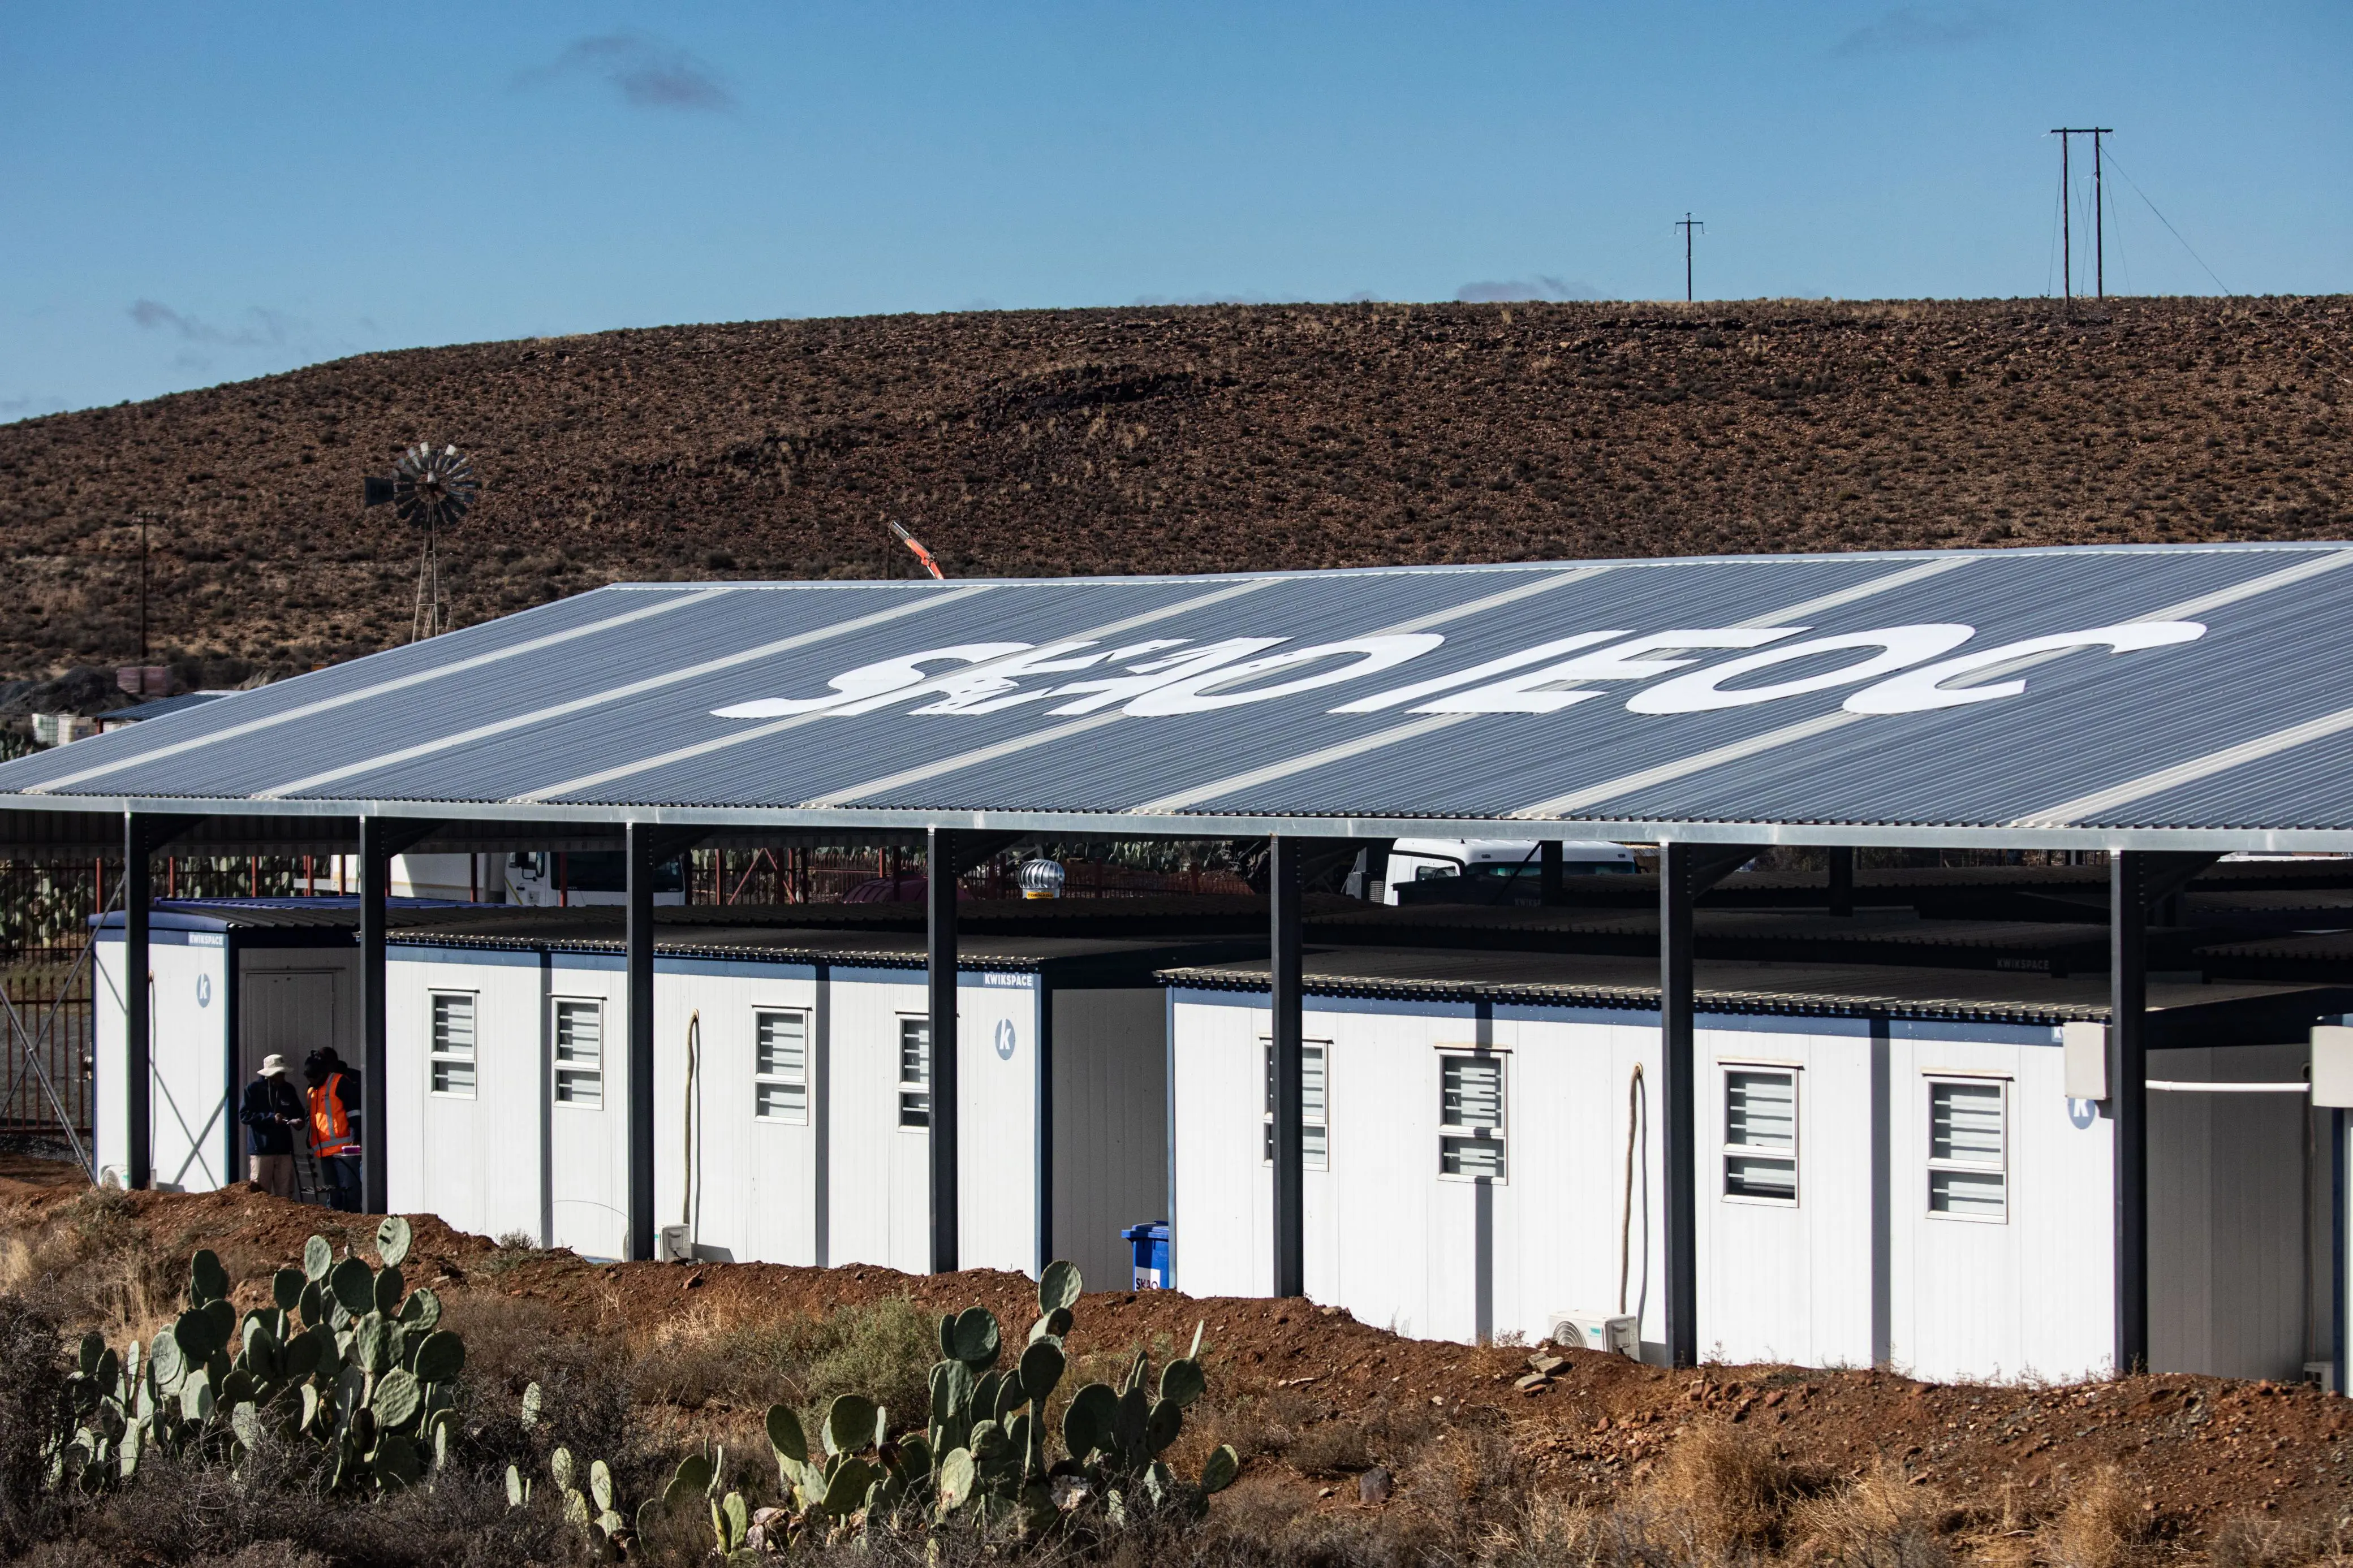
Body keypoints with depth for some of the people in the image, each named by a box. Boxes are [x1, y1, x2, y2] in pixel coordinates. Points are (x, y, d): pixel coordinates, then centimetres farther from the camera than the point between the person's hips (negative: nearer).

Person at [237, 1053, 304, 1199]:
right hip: (261, 1150, -4)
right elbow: (244, 1115, -8)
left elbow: (298, 1112, 22)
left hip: (284, 1150, 4)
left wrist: (298, 1121, -3)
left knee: (285, 1195, 2)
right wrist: (270, 1118, -17)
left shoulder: (288, 1090, 12)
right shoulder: (254, 1089, -1)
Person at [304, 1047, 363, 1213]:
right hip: (325, 1152, 8)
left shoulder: (340, 1083, -4)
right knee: (332, 1192, 9)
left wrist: (355, 1138, -17)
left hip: (343, 1148, -8)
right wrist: (312, 1146, 26)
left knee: (349, 1188, -12)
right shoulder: (313, 1091, 22)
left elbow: (354, 1111, -10)